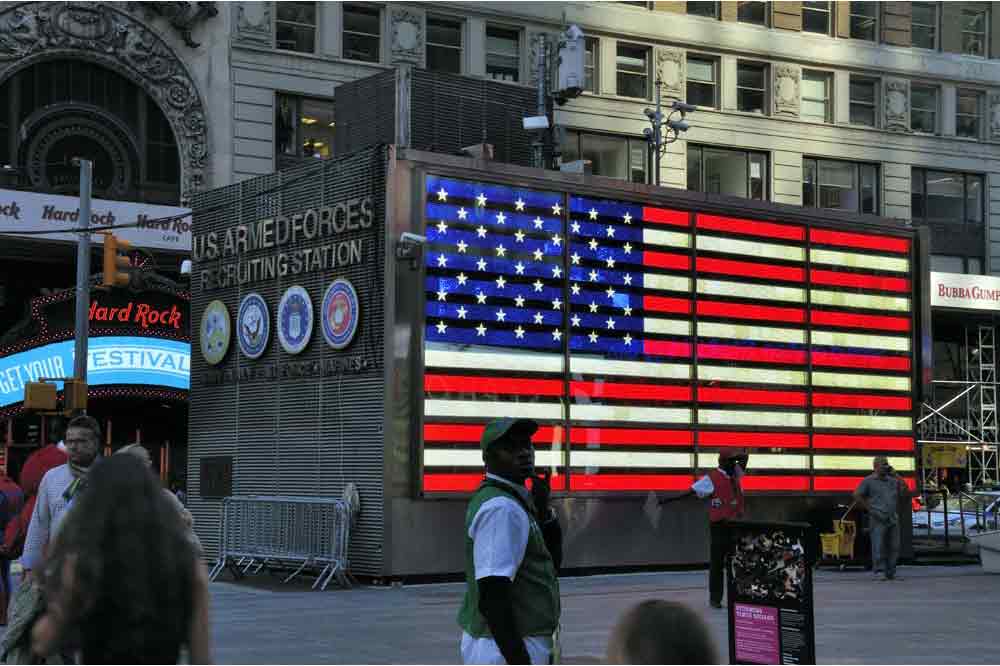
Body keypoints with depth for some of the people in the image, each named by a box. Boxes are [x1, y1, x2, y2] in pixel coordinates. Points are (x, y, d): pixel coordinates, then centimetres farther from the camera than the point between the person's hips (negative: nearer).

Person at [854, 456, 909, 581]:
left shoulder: (893, 480, 16)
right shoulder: (868, 481, 3)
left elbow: (906, 494, 9)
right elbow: (857, 496, 0)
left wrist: (898, 477, 3)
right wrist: (870, 509, -6)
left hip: (893, 518, 5)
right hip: (878, 519, -5)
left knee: (894, 547, 3)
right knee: (878, 546, -11)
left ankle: (890, 573, 10)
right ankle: (877, 571, -9)